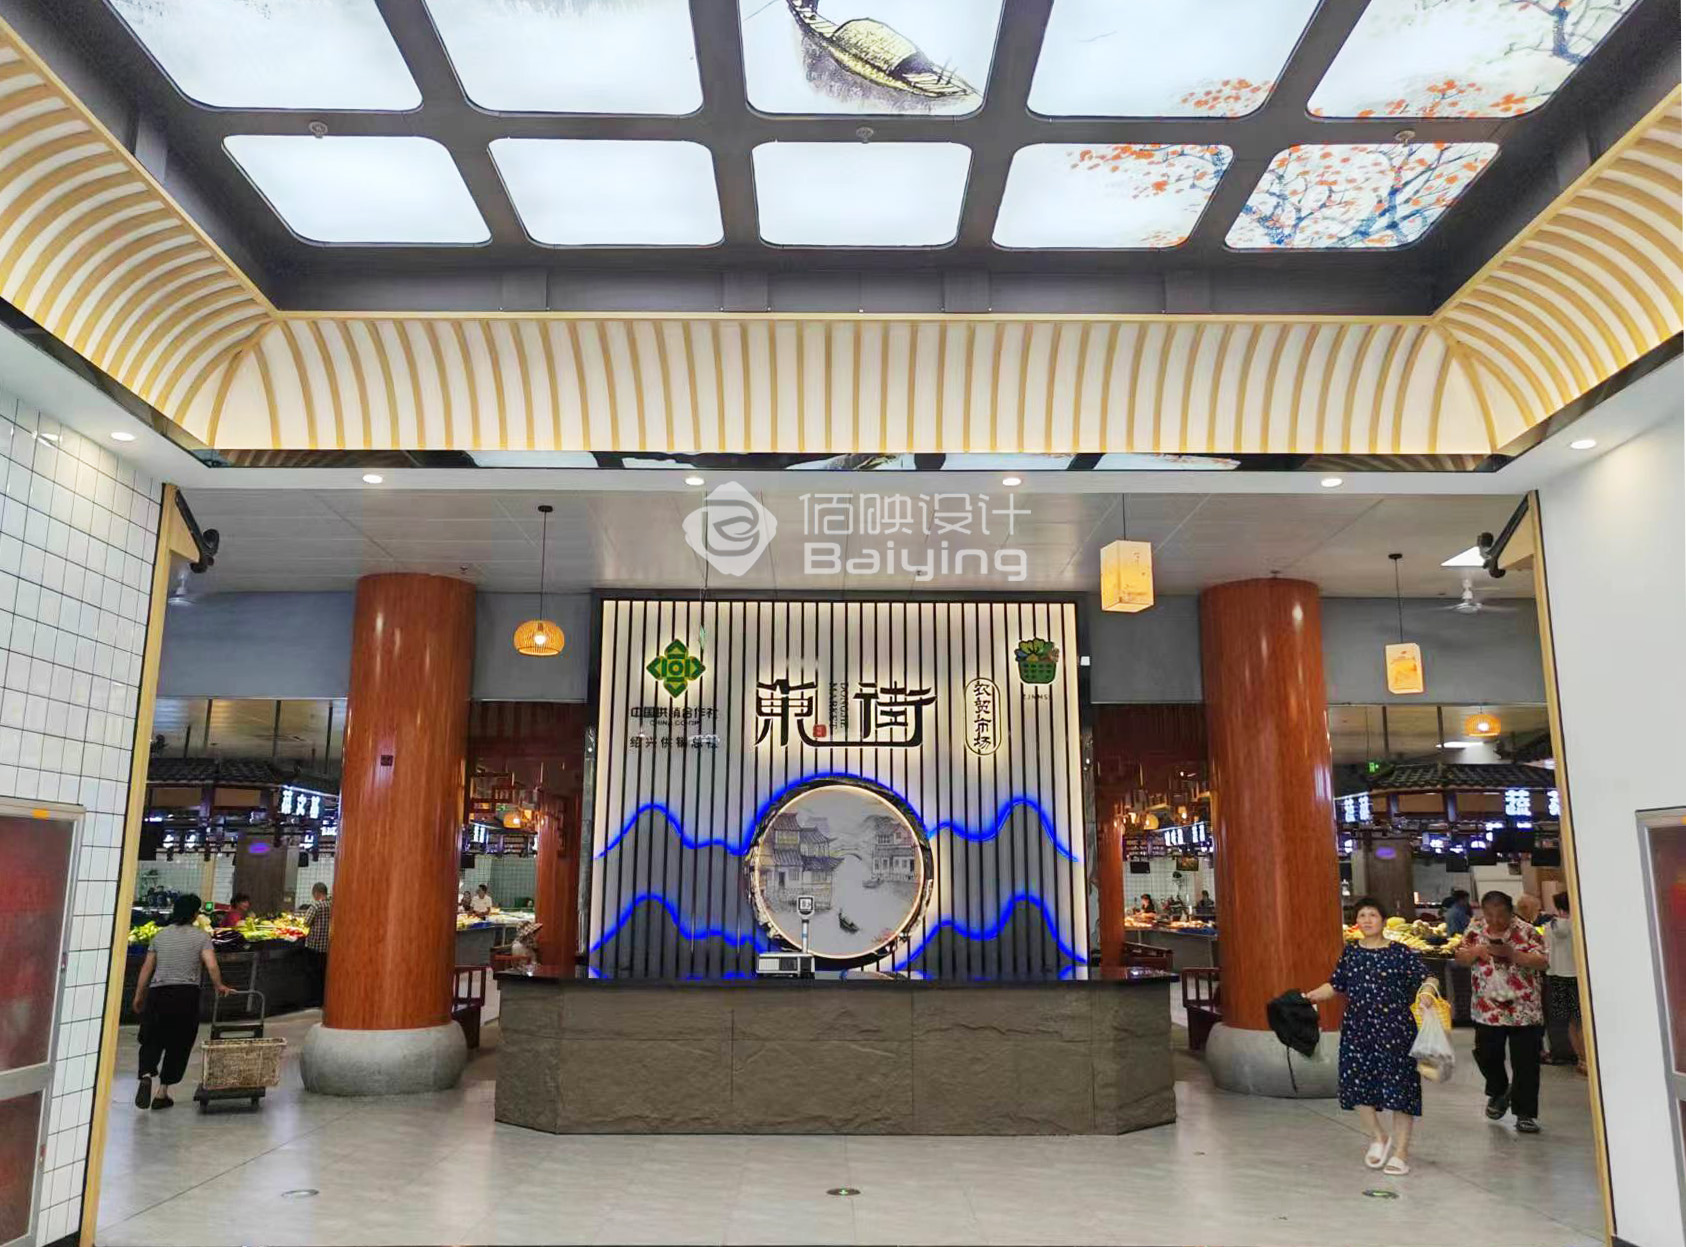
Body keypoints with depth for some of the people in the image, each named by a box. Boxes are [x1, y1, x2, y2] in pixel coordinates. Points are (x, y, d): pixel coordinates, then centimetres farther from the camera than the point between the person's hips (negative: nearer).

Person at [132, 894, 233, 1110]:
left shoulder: (160, 936, 11)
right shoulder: (201, 937, 0)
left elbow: (146, 969, 9)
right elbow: (212, 966, -10)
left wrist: (138, 997, 16)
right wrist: (220, 987, 4)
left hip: (158, 993, 2)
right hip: (186, 995, -2)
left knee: (152, 1040, 12)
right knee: (178, 1045, 9)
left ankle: (146, 1075, -15)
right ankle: (162, 1093, 10)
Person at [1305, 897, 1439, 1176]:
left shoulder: (1400, 952, -4)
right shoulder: (1350, 953, 8)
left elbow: (1427, 978, -6)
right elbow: (1336, 986, 12)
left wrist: (1427, 991, -28)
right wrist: (1309, 996, 2)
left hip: (1395, 1028, -4)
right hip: (1357, 1029, 4)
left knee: (1400, 1088, 0)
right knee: (1357, 1085, 2)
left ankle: (1401, 1150, 17)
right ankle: (1378, 1137, 27)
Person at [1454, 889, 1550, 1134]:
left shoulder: (1526, 932, -6)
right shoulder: (1475, 930, 4)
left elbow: (1543, 962, -12)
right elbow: (1459, 958, 7)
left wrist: (1511, 953, -24)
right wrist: (1477, 951, -14)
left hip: (1524, 1010, -3)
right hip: (1487, 1009, 3)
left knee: (1526, 1063, 0)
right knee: (1487, 1056, 11)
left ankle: (1525, 1114, 10)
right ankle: (1499, 1092, 39)